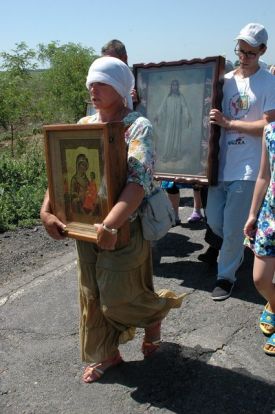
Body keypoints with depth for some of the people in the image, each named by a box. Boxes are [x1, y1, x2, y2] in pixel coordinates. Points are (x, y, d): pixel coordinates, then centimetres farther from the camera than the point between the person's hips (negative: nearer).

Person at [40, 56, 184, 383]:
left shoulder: (138, 126, -13)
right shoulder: (84, 124, 6)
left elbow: (139, 181, -26)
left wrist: (110, 226, -35)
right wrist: (46, 211, -8)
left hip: (124, 229, -6)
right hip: (85, 227, 6)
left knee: (117, 297, 3)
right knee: (92, 295, 15)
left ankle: (155, 311, 37)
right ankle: (104, 354, 37)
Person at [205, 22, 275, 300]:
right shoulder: (225, 80, 10)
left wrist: (228, 123, -17)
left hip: (247, 168, -5)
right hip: (221, 163, 5)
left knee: (233, 228, 1)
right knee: (214, 221, 14)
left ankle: (226, 275, 21)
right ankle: (236, 250, 43)